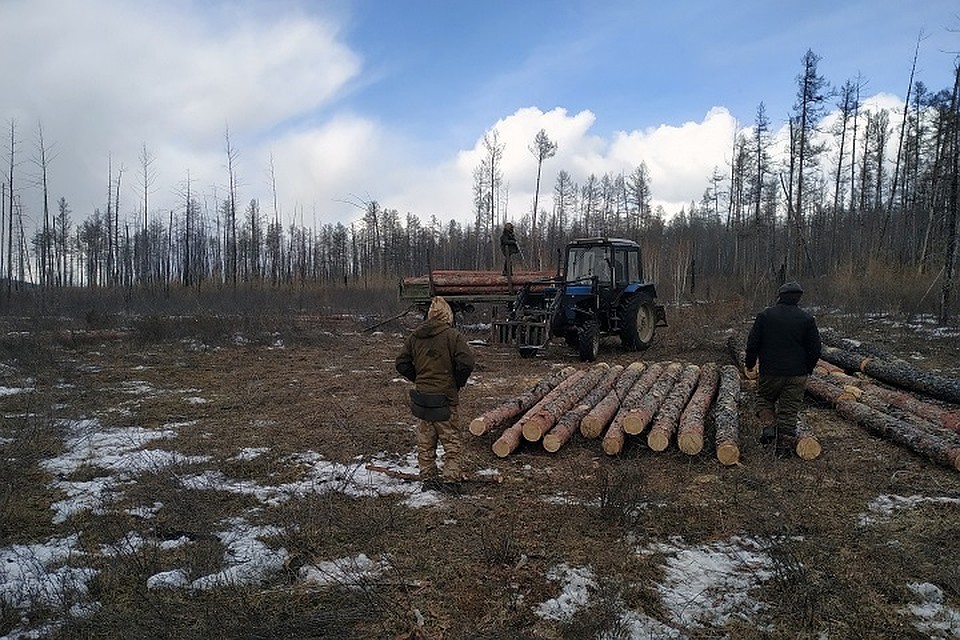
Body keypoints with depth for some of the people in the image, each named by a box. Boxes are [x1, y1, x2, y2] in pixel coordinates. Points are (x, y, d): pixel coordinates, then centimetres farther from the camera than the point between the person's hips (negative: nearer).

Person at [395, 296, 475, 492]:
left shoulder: (414, 336, 5)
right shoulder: (453, 336, -11)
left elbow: (402, 363, 7)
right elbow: (466, 363, -20)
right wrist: (458, 383, -4)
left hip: (421, 396, 5)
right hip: (444, 398, -5)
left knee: (425, 442, 15)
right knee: (452, 441, 6)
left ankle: (428, 478, 21)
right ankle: (451, 479, 4)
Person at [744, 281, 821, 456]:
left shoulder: (764, 315, -3)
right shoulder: (807, 319, 0)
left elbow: (752, 343, -3)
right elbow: (815, 349, 1)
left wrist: (750, 365, 9)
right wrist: (808, 369, 15)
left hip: (769, 372, -1)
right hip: (797, 374, 1)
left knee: (764, 399, 20)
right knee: (789, 408, 9)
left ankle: (768, 425, -4)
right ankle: (781, 444, 11)